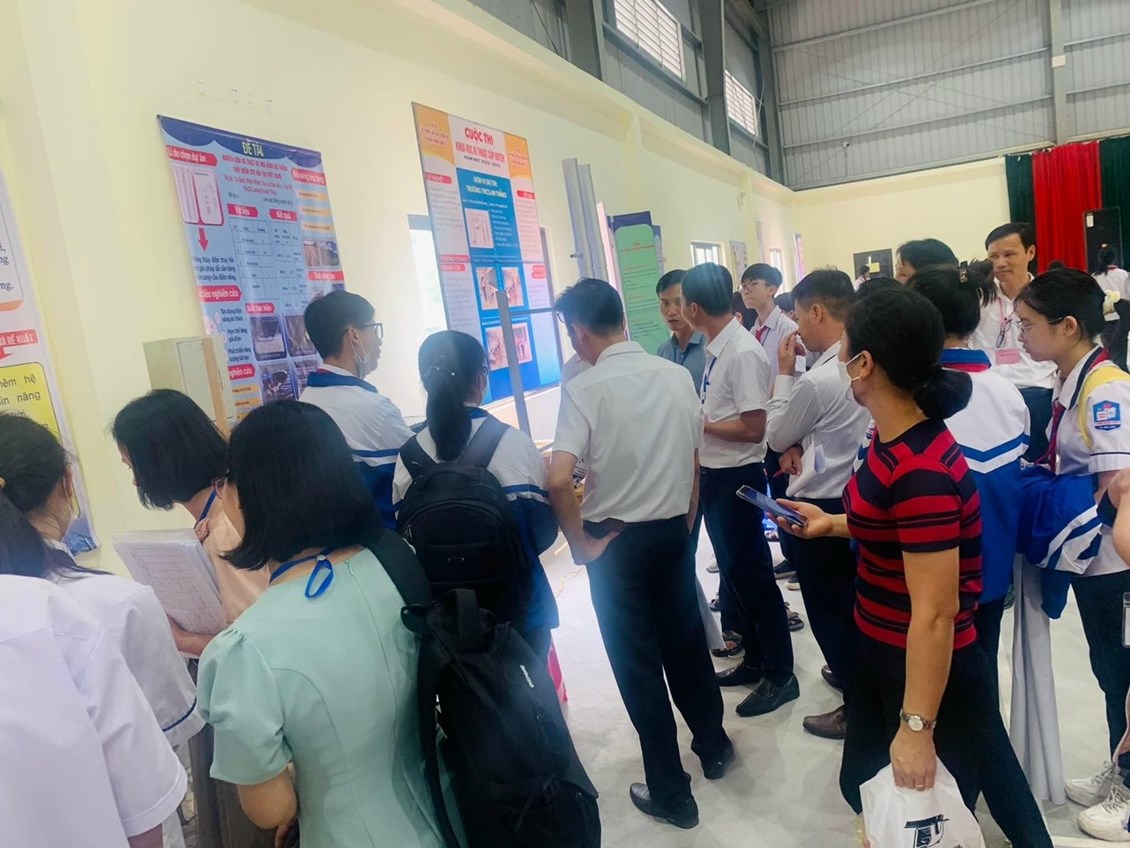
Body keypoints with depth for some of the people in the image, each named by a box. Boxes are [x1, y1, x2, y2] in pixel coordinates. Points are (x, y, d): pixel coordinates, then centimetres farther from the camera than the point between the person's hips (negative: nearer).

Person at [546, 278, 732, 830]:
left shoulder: (585, 388, -17)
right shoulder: (676, 375, -1)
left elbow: (558, 480, -26)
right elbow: (694, 458, 7)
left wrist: (580, 543, -13)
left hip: (616, 541, -5)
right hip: (673, 530, 5)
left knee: (638, 663, 10)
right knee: (685, 642, 23)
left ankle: (671, 793, 23)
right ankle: (713, 748, 42)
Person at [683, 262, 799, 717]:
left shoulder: (743, 353, -21)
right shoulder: (717, 347, 4)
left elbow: (753, 428, -22)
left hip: (738, 476, -9)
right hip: (714, 474, 9)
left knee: (752, 573, 3)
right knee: (733, 570, 19)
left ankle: (780, 674, 20)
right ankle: (754, 658, 36)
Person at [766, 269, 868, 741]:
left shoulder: (815, 381, -26)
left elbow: (774, 436, -9)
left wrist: (784, 372, -6)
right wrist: (799, 445, -6)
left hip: (819, 507, -8)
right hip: (856, 496, 9)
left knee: (829, 609, 9)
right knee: (854, 602, 25)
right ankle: (856, 675, 44)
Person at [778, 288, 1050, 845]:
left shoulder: (921, 472, -30)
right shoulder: (892, 439, -2)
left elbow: (935, 612, -28)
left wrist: (916, 725, -22)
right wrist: (833, 523, 11)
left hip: (930, 672, -9)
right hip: (880, 654, 9)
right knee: (864, 786, 25)